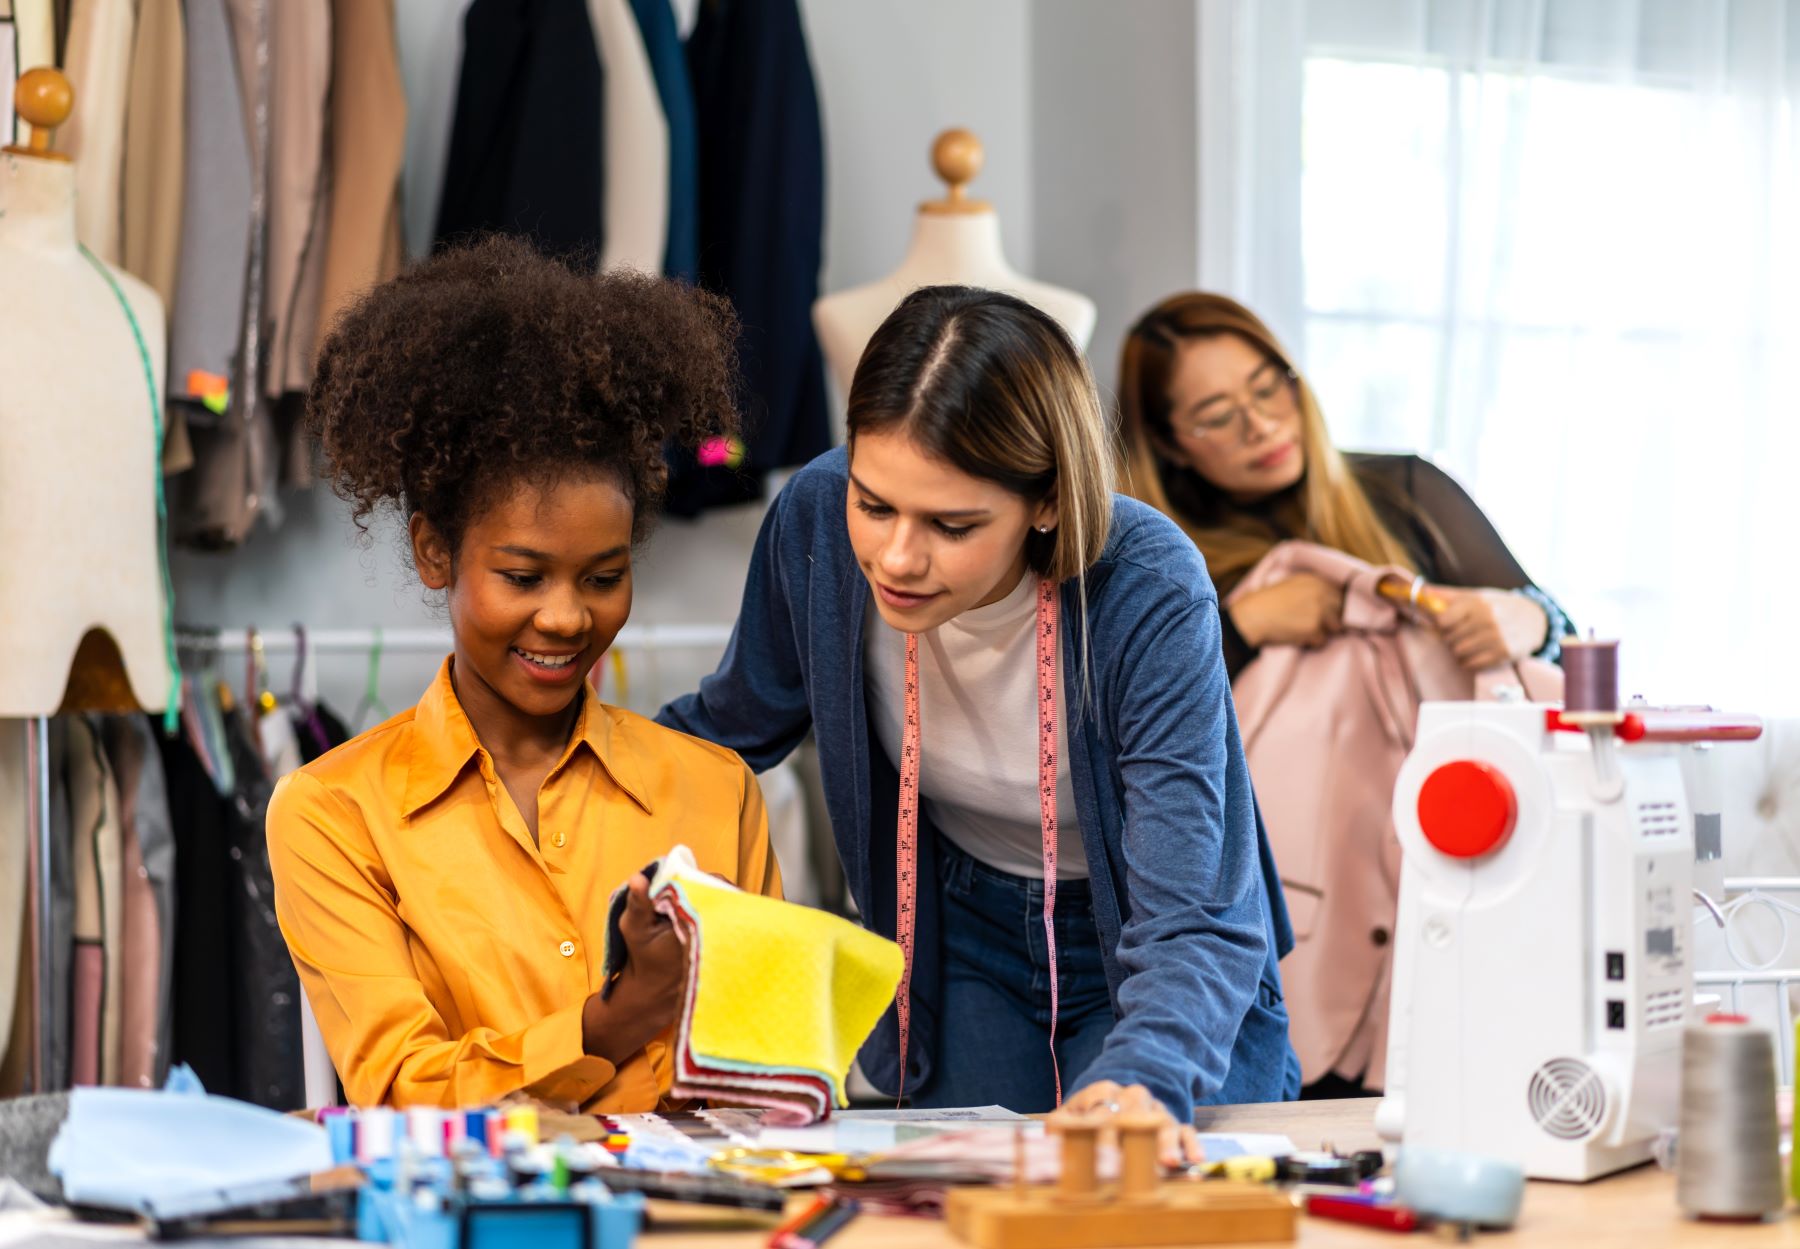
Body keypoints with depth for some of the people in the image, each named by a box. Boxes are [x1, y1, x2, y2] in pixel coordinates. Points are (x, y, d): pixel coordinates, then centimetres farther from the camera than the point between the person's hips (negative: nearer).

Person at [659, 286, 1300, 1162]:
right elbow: (731, 727, -1)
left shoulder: (1148, 596, -32)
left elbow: (1192, 924, -37)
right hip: (963, 942, 3)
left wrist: (1145, 1082, -57)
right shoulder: (818, 517, -22)